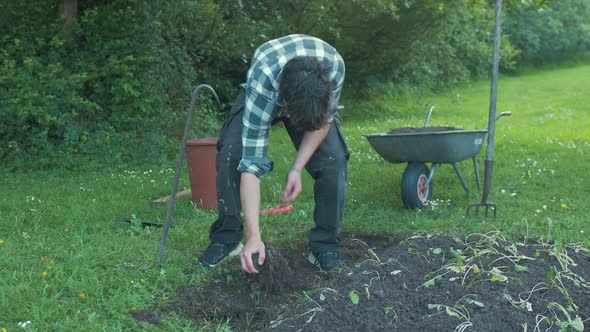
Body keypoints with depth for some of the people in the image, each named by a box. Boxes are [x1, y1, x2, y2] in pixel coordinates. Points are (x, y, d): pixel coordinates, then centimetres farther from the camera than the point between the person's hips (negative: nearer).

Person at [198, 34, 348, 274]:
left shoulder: (334, 65, -38)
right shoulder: (261, 83, -44)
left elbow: (324, 118, -16)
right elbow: (251, 163, -42)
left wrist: (297, 168, -24)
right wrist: (253, 237, -43)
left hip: (313, 98, 2)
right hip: (265, 98, -1)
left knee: (333, 160, -20)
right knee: (230, 155, -22)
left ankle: (325, 245, -4)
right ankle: (226, 238, -2)